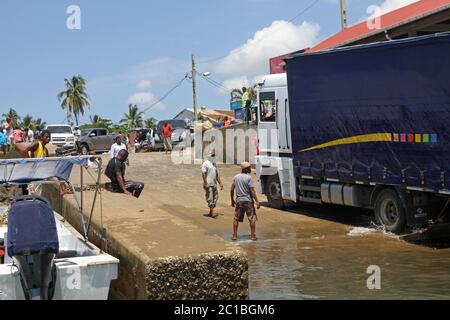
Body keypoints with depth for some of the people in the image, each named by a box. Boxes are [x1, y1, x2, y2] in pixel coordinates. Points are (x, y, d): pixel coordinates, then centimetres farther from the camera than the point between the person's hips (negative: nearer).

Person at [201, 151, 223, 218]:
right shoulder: (206, 164, -6)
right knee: (210, 198, -7)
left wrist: (220, 183, 16)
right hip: (208, 184, -8)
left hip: (214, 184, 8)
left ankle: (210, 213, 15)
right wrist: (206, 184, -19)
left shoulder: (214, 164, 18)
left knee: (215, 198, 8)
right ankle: (212, 213, -8)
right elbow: (203, 174, -12)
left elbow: (217, 175, 21)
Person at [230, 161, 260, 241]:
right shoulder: (248, 178, -11)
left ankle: (234, 236, 13)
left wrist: (232, 200, 18)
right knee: (252, 219, 5)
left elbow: (232, 189, 7)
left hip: (239, 201, 5)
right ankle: (253, 236, 6)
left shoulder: (236, 177, 4)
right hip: (248, 201, -4)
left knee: (236, 219, 12)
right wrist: (257, 201, -12)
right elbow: (252, 191, -15)